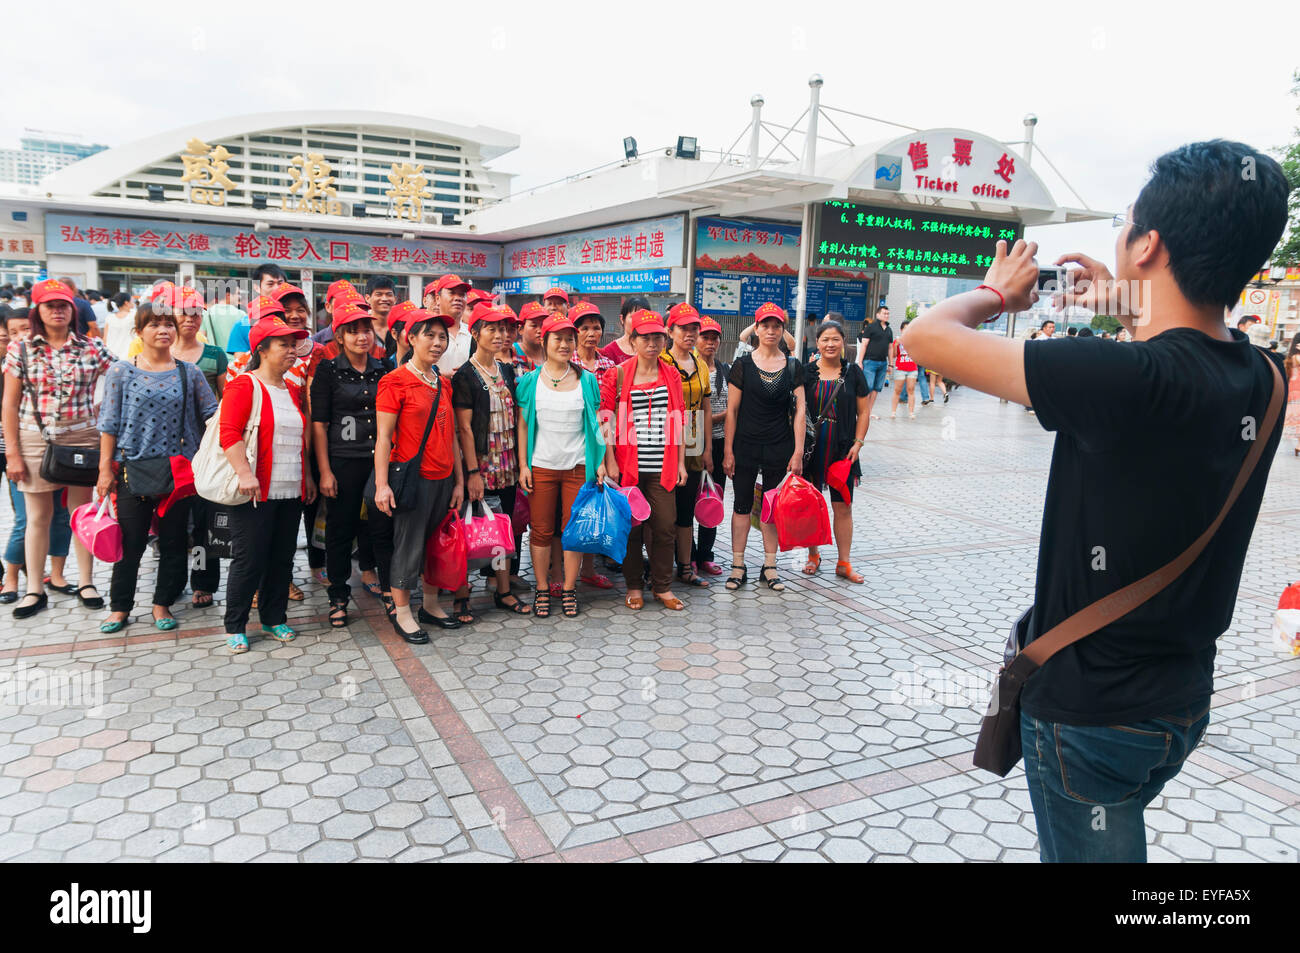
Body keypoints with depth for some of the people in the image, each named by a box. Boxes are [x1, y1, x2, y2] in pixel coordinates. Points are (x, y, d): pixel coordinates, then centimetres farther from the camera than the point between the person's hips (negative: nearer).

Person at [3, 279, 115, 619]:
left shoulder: (92, 347, 1)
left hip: (81, 438, 0)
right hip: (34, 439, 0)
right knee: (38, 517, 7)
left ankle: (86, 583, 18)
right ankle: (35, 590, 17)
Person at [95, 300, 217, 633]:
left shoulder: (189, 373, 4)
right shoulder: (121, 371, 1)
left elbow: (213, 414, 6)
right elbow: (109, 423, 1)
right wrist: (105, 468, -2)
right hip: (133, 468, -1)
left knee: (174, 542, 7)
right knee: (130, 542, 3)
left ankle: (163, 604, 22)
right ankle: (120, 608, 18)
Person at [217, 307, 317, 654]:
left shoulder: (292, 389, 16)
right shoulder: (244, 384, -7)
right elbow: (229, 433, -15)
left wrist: (307, 475, 19)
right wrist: (245, 474, -24)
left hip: (291, 492, 7)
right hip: (256, 493, -7)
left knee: (282, 559, 12)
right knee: (249, 560, -1)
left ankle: (274, 619, 25)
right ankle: (235, 627, 14)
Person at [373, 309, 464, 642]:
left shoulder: (444, 384, 12)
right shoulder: (395, 381, -7)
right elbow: (383, 437, -10)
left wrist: (459, 480, 13)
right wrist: (382, 484, -16)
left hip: (443, 479, 6)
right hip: (412, 477, -6)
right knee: (409, 546, 1)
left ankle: (431, 605, 27)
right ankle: (402, 613, 15)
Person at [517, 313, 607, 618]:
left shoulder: (586, 380, 5)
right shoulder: (530, 381, 3)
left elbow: (595, 424, 8)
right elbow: (523, 425, 5)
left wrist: (600, 462, 2)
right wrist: (523, 465, -1)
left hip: (577, 466, 1)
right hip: (541, 467, 0)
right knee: (541, 530, 5)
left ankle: (569, 589, 17)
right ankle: (542, 590, 17)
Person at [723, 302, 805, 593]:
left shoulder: (793, 367, 4)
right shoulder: (743, 365, -1)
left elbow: (800, 410, 1)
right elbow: (732, 410, -1)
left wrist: (798, 451, -5)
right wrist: (728, 450, -5)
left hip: (780, 447, 1)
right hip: (746, 446, -1)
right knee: (742, 505, 4)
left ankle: (769, 567, 19)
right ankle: (738, 566, 14)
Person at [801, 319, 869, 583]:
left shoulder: (853, 373, 4)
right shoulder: (807, 372, 2)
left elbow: (863, 413, 7)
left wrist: (858, 443, -3)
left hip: (843, 450, 0)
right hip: (811, 449, 0)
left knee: (843, 507, 3)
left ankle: (844, 563, 13)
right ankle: (813, 555, 25)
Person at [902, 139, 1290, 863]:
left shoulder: (1124, 378, -31)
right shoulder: (1264, 381, -6)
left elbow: (927, 335, -26)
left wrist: (998, 294, -6)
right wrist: (1133, 313, 14)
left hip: (1090, 712, -6)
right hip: (1186, 700, 6)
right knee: (1115, 835, 29)